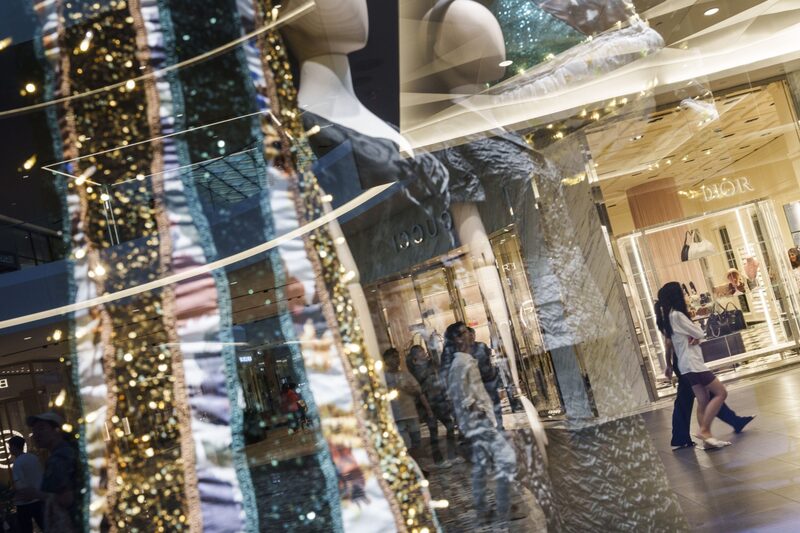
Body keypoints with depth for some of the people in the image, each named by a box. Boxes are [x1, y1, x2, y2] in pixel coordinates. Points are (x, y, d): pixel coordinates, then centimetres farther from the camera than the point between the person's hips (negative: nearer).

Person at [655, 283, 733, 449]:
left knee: (704, 401, 8)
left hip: (688, 365, 9)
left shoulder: (668, 317, 13)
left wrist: (695, 337, -6)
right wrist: (697, 335, 8)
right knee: (721, 393, -8)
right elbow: (700, 333, -13)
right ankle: (703, 430, -11)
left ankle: (707, 438, 5)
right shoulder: (677, 315, -16)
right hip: (692, 363, -9)